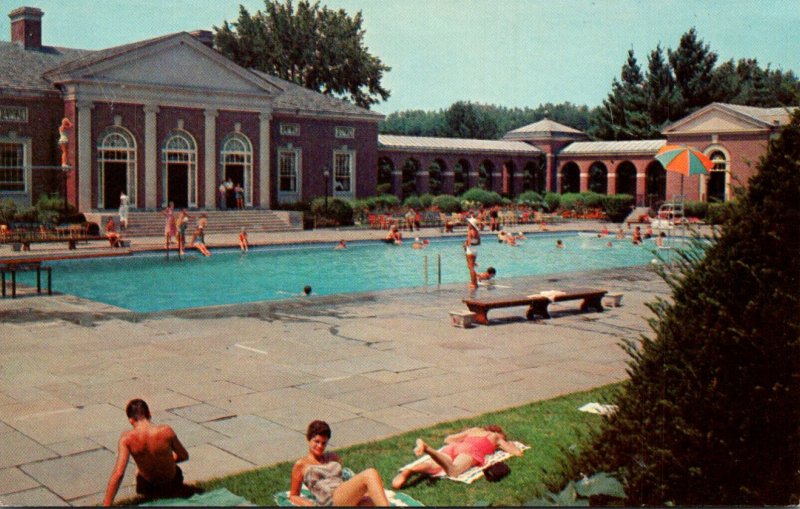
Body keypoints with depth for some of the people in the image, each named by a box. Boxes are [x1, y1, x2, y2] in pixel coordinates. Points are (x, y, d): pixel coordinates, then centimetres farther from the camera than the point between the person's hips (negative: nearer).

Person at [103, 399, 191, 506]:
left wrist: (106, 505, -22)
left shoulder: (126, 438, -24)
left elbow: (118, 473, -26)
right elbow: (184, 456, -9)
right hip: (171, 483, 0)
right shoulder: (166, 431, -24)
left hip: (148, 488, 1)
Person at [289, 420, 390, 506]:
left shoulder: (334, 457, 30)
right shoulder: (301, 464, 17)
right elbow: (293, 496, 19)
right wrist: (309, 504, -1)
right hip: (331, 501, -5)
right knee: (370, 474, -28)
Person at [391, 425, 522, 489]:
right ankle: (427, 448, -61)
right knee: (453, 471, -35)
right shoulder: (496, 436, 32)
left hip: (454, 447, 5)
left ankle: (409, 470, -54)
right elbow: (517, 452, 28)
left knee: (432, 466, -22)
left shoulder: (473, 430, 42)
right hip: (471, 450, -5)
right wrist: (507, 443, 47)